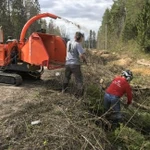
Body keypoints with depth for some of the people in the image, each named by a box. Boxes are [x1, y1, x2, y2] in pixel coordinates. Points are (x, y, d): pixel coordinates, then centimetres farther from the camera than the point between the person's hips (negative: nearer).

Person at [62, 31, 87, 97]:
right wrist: (84, 60, -3)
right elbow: (82, 55, -22)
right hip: (75, 64, -6)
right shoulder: (78, 44, -13)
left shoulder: (68, 42, 6)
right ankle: (80, 93, -5)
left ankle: (64, 89, 40)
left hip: (67, 63, 7)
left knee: (67, 77, 26)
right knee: (79, 79, -1)